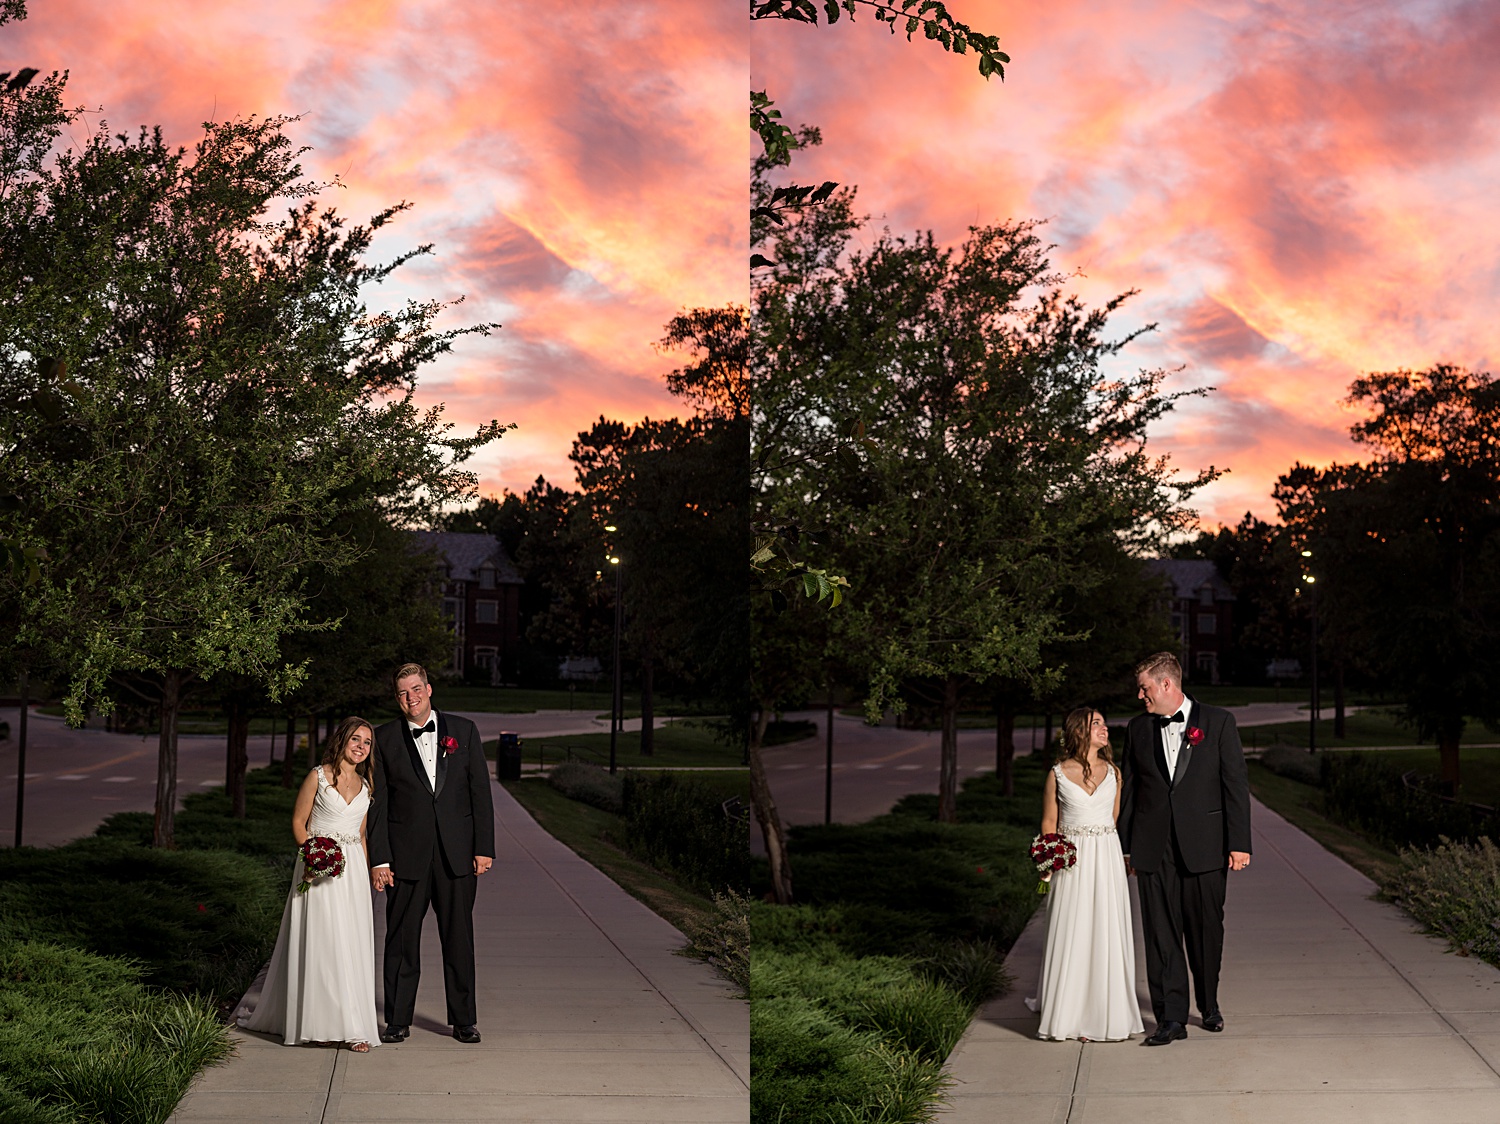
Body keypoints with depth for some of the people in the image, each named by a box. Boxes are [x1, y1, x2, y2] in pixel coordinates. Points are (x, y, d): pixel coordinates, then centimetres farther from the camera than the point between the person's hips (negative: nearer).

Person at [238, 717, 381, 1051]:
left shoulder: (364, 785, 11)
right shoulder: (318, 777, -3)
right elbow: (298, 822, -2)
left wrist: (367, 874, 13)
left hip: (353, 868, 4)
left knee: (352, 945, 2)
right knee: (320, 941, -6)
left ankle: (353, 1026, 5)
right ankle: (319, 1023, 1)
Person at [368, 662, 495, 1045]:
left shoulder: (463, 730, 5)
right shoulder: (385, 740, 3)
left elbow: (480, 791, 4)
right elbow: (377, 804, 2)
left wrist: (484, 848, -2)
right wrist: (379, 859, -4)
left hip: (457, 854, 1)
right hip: (407, 855, 0)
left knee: (459, 938, 6)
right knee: (401, 940, 4)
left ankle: (464, 1020, 16)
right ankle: (398, 1020, 14)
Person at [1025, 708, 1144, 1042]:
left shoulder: (1113, 772, 8)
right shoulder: (1058, 774, 0)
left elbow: (1116, 818, 13)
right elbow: (1049, 822, 5)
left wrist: (1125, 857, 4)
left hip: (1107, 860, 2)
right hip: (1071, 862, -2)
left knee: (1107, 935, 1)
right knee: (1070, 936, 1)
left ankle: (1105, 1015, 10)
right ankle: (1066, 1014, 12)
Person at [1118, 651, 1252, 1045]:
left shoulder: (1218, 722, 0)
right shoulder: (1138, 728, 9)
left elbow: (1236, 784, -2)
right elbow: (1129, 790, 13)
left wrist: (1239, 843, -7)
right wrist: (1126, 847, 9)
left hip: (1204, 846, -2)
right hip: (1153, 849, 2)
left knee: (1206, 930, 7)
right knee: (1161, 933, -2)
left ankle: (1209, 1006, 27)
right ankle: (1171, 1017, 1)